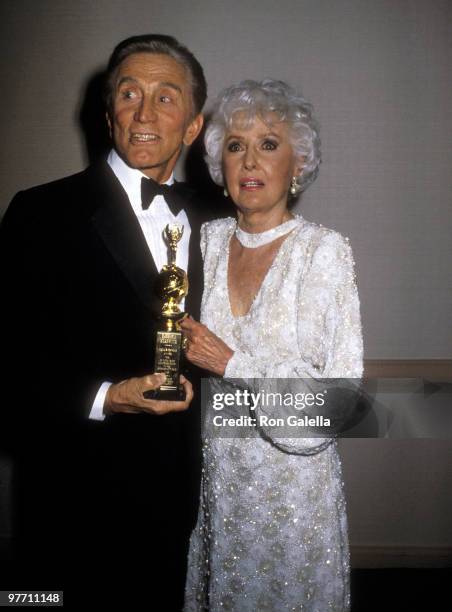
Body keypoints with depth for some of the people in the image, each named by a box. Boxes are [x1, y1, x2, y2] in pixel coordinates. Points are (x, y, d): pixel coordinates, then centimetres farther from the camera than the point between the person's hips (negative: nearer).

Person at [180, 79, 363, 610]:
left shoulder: (323, 250, -13)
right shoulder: (208, 239, 1)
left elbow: (333, 397, -17)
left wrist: (230, 363, -18)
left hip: (292, 484, -4)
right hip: (214, 475, 4)